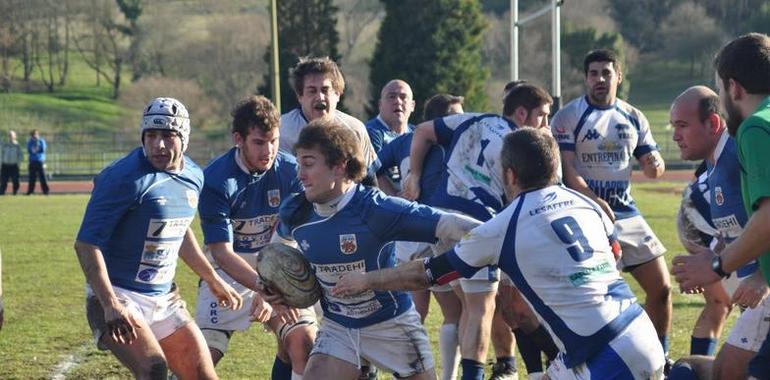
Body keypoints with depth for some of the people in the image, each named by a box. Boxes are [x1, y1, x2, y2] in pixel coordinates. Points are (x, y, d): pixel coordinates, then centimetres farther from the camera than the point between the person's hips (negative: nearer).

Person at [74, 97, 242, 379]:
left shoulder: (193, 176, 4)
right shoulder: (125, 179, -20)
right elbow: (87, 244, -21)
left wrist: (212, 279, 28)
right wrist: (110, 305, -30)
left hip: (164, 298, 8)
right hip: (118, 297, -8)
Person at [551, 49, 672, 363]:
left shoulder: (633, 118, 9)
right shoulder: (568, 117, -6)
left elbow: (650, 164, 12)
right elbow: (566, 171, -14)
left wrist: (655, 165, -14)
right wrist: (596, 202, -28)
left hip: (626, 214, 5)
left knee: (661, 288, 6)